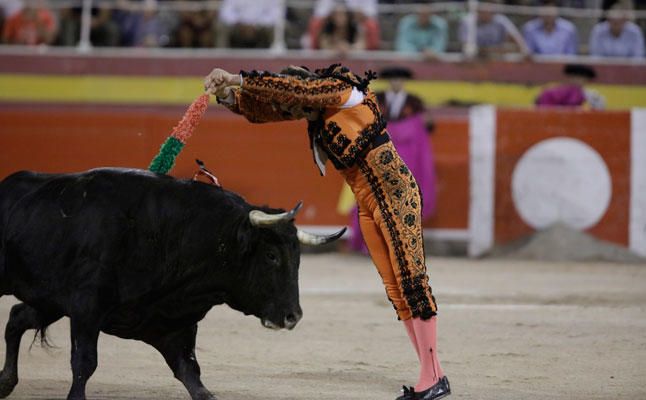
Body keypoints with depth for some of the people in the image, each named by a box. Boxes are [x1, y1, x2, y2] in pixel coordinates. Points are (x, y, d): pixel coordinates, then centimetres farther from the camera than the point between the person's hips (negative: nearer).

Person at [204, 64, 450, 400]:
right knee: (394, 289, 5)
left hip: (395, 195, -9)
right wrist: (227, 94, -2)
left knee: (411, 282, -10)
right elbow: (262, 109, 14)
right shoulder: (314, 107, 12)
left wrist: (239, 80, -18)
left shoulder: (340, 89, -11)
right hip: (368, 205, 9)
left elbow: (287, 87, -21)